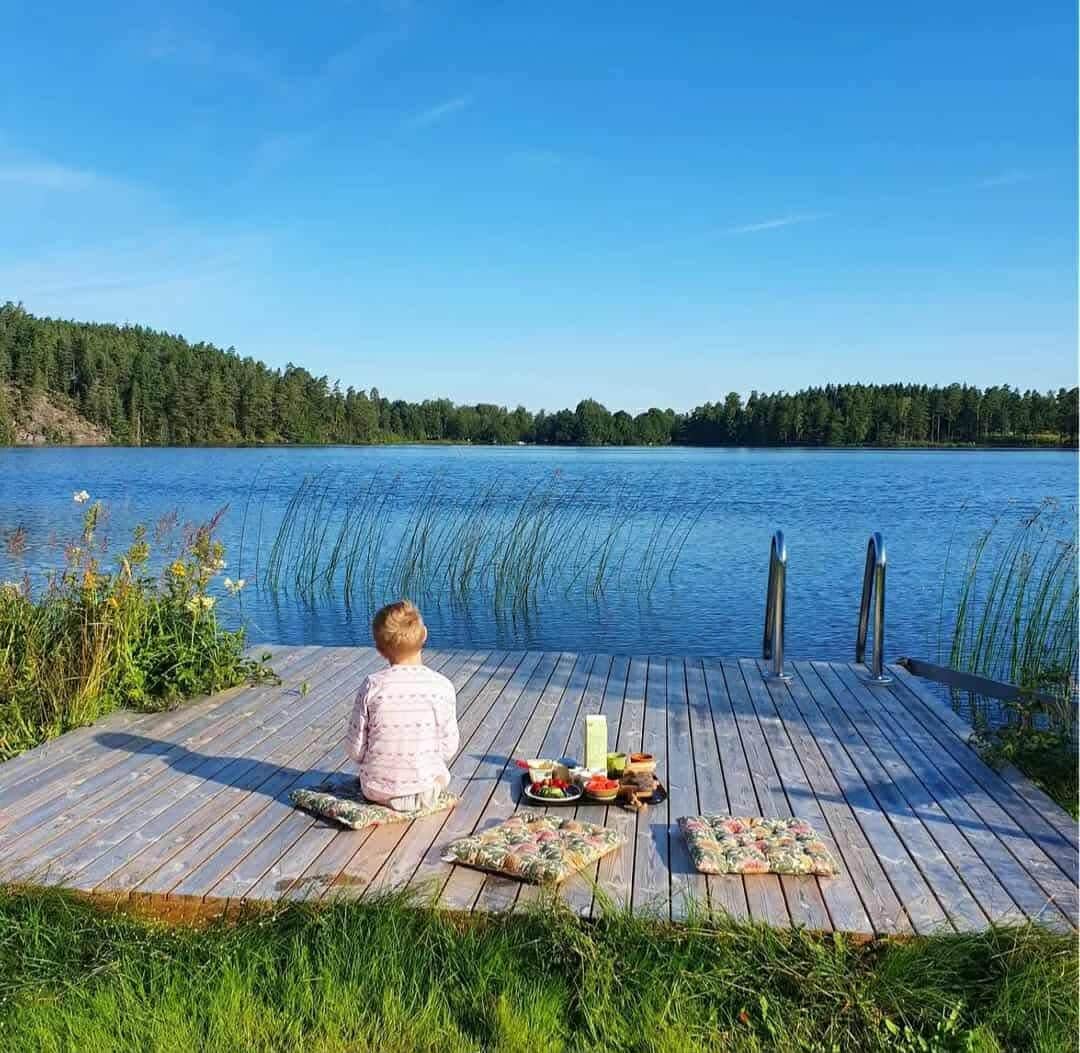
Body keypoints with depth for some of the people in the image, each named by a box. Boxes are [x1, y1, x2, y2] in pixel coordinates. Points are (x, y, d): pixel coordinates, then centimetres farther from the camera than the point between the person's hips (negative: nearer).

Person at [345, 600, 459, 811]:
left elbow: (355, 748, -8)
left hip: (377, 789, 1)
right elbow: (449, 747, -5)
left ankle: (384, 795, 10)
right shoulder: (442, 686, -13)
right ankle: (424, 793, 7)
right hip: (425, 784, -1)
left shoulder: (372, 685, -15)